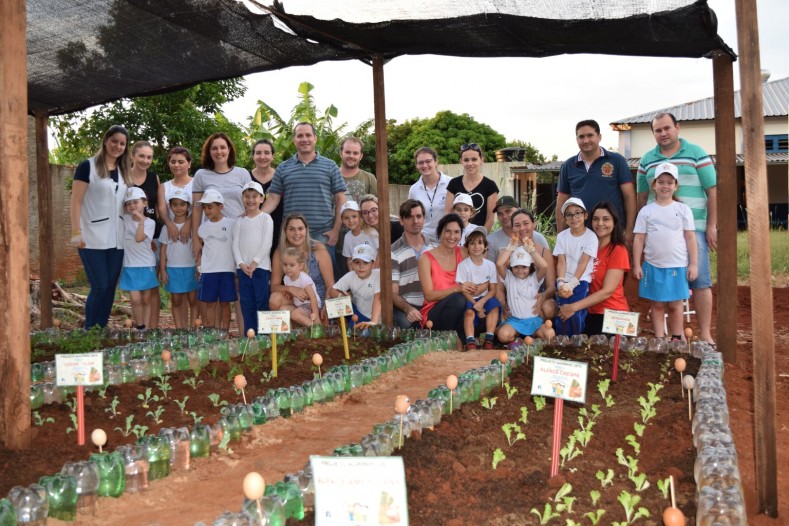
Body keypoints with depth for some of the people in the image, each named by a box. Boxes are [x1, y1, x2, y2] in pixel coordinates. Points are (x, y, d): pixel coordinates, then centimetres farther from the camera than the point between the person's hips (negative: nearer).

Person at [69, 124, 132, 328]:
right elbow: (76, 202, -7)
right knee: (100, 287, -7)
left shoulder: (124, 172, 15)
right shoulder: (88, 166, -3)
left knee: (110, 287, 7)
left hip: (117, 239, 6)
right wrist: (76, 233, -14)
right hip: (93, 238, -6)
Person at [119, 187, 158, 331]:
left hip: (147, 266, -1)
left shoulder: (149, 222, -5)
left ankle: (145, 328, 14)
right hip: (130, 267, 1)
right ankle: (139, 328, 9)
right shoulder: (125, 219, 3)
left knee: (146, 300, 6)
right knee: (135, 299, -7)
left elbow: (139, 238, -19)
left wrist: (141, 220, -22)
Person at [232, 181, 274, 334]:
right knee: (246, 303, 5)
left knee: (262, 302, -5)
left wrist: (255, 262, -12)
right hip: (243, 267, 4)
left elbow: (267, 243, -6)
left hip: (261, 267, -4)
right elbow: (235, 244, 6)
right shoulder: (239, 221, 13)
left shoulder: (265, 218, 2)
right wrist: (241, 263, -8)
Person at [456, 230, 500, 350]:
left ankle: (489, 340, -22)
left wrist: (481, 302, -18)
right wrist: (476, 305, -17)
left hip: (484, 299, 3)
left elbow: (493, 289, 1)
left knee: (494, 304, -27)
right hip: (469, 300, -3)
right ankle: (470, 343, -33)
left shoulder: (490, 265, 3)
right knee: (469, 312, -33)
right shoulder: (463, 265, -6)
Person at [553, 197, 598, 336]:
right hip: (565, 281, 3)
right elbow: (561, 262, -1)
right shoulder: (562, 236, 5)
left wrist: (572, 284, -19)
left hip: (581, 281, -2)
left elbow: (583, 263, -11)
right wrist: (561, 283, -17)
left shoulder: (591, 237, -5)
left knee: (576, 313, -16)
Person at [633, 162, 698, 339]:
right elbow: (639, 239, 2)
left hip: (678, 266, 0)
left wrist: (693, 264, -2)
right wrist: (636, 265, -2)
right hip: (653, 266, 1)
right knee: (657, 304, 8)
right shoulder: (646, 211, 2)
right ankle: (659, 339, 15)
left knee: (675, 304, 6)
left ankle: (676, 339, 17)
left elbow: (690, 238, 1)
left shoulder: (683, 209, 2)